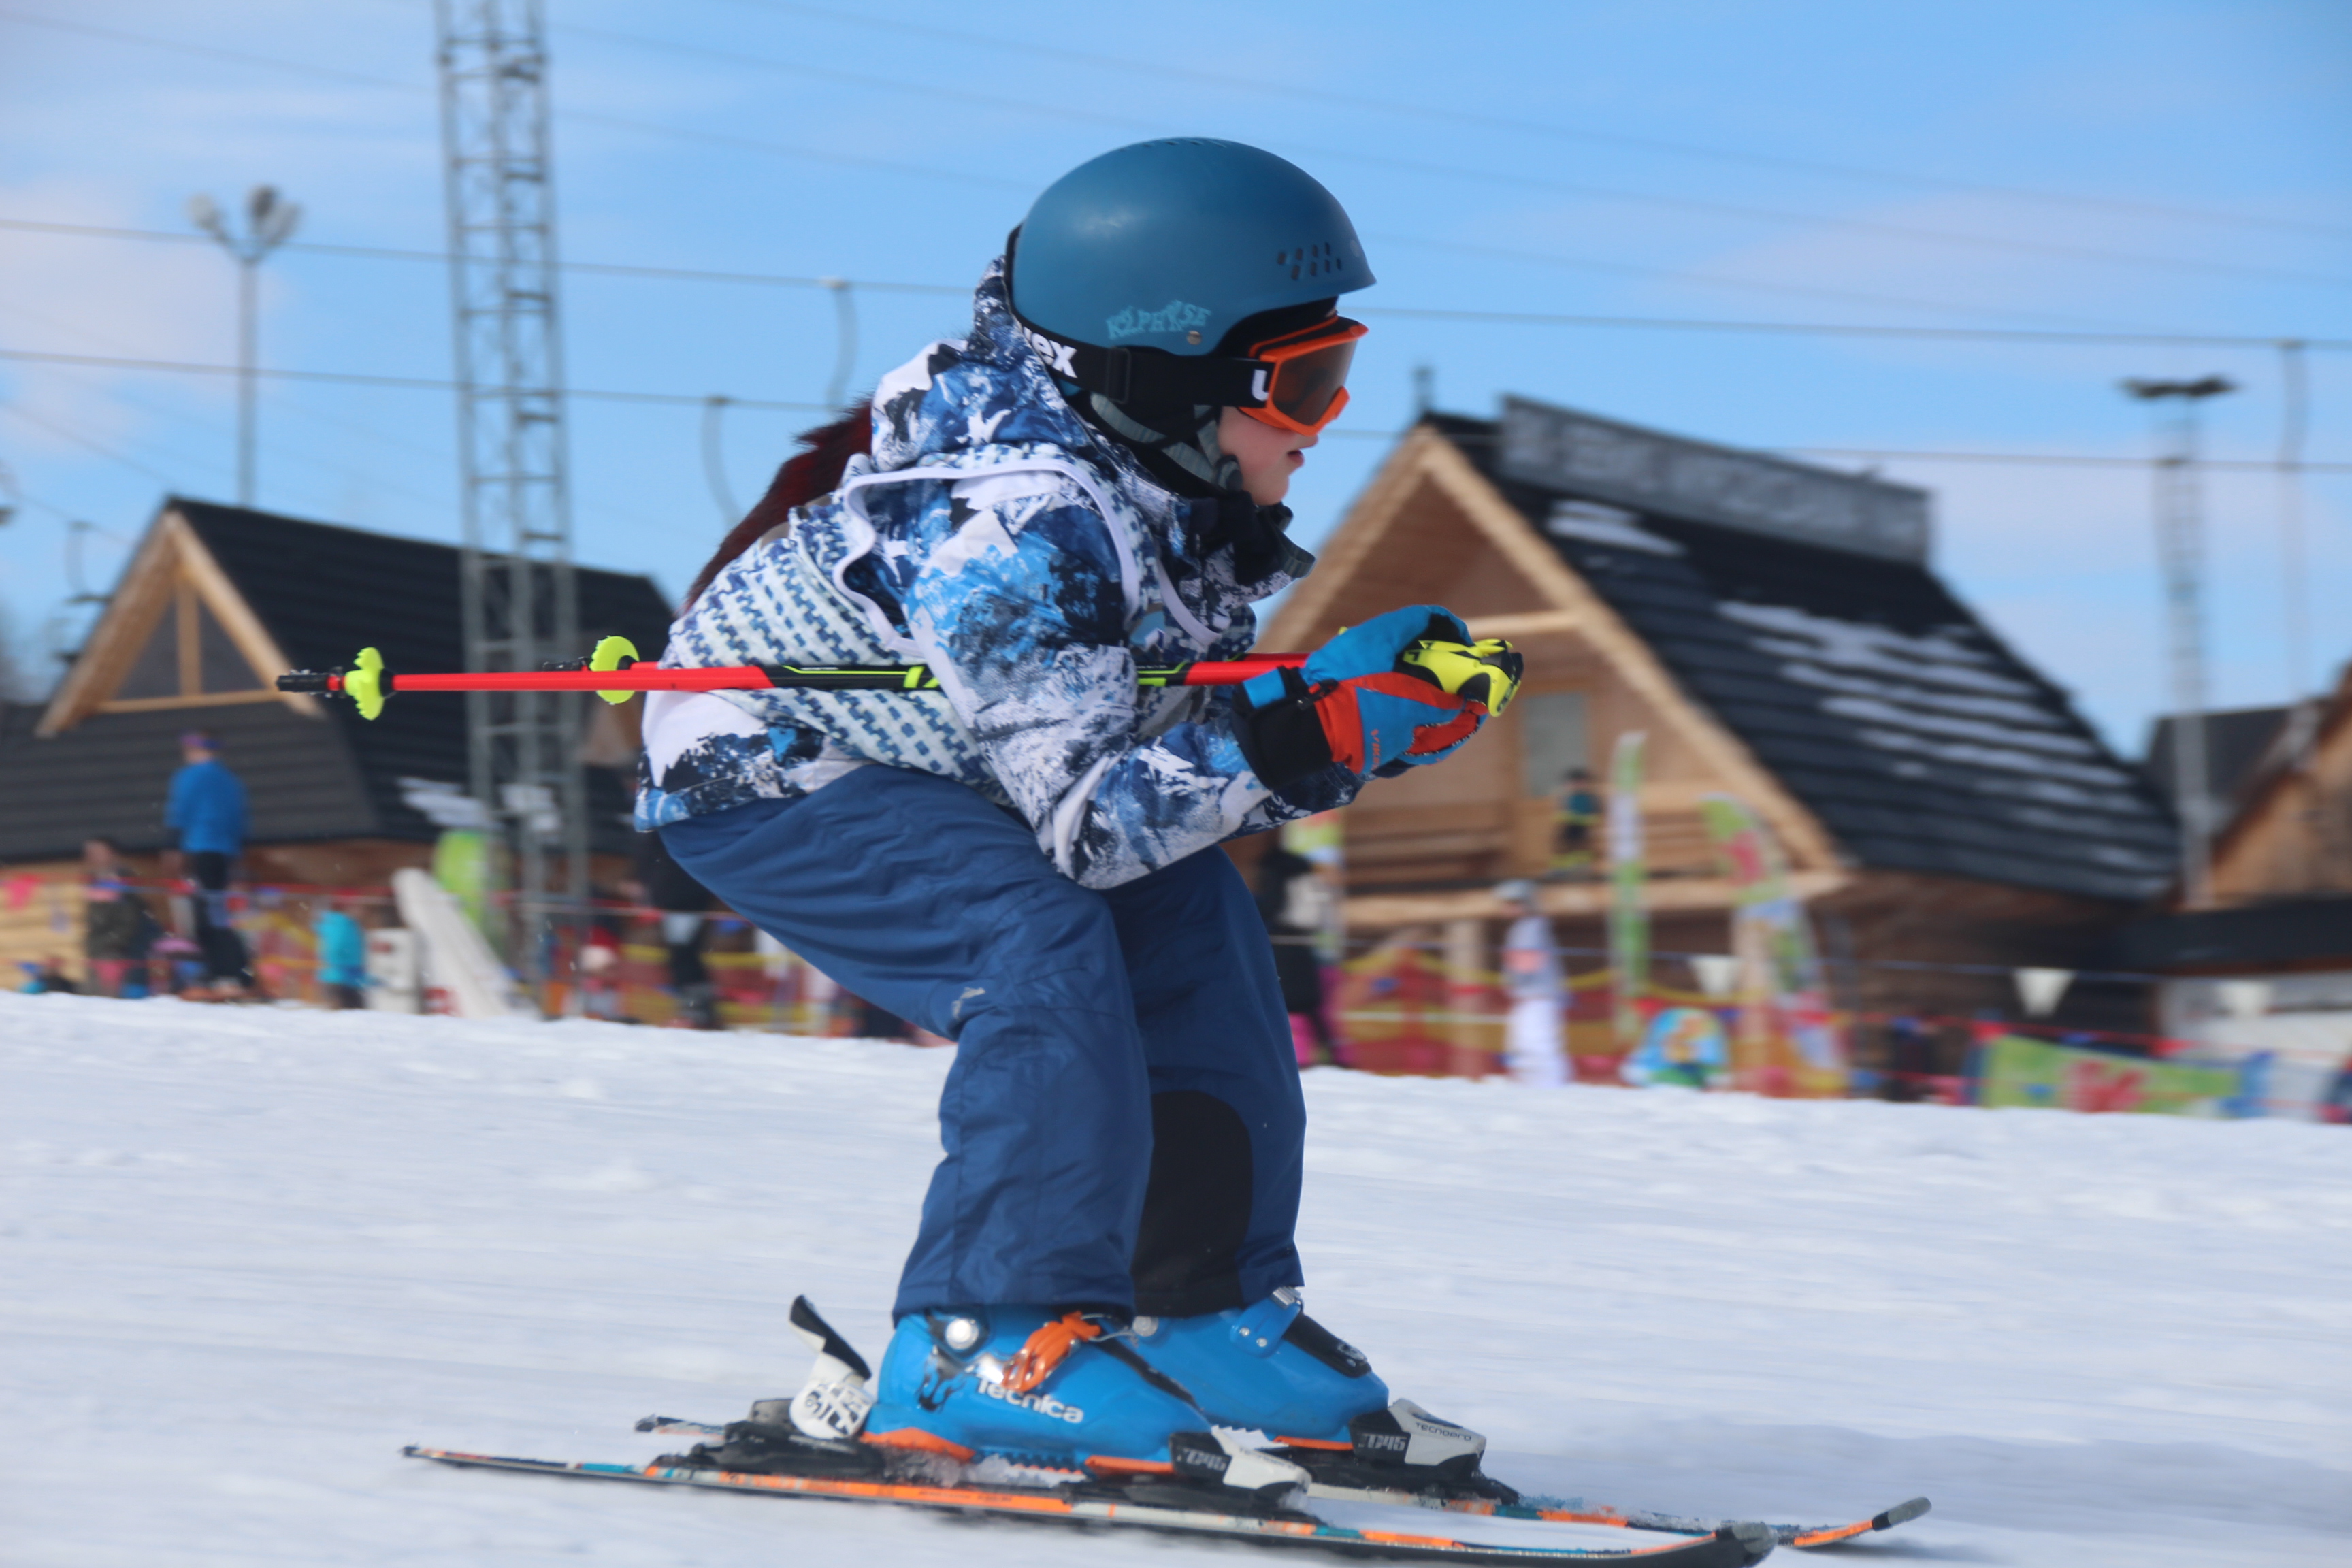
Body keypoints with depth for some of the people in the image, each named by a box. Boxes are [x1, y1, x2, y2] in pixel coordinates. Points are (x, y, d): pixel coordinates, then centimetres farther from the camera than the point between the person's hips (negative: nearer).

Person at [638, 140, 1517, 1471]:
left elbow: (1204, 725, 1)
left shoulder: (1176, 488, -6)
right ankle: (987, 1348, -25)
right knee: (1037, 939, -28)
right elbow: (1088, 819, -33)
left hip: (917, 768, 9)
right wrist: (1314, 731, -38)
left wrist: (1397, 703, -15)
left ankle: (1203, 1308, 4)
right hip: (757, 777, -9)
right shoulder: (1015, 527, -33)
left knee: (1190, 912, -4)